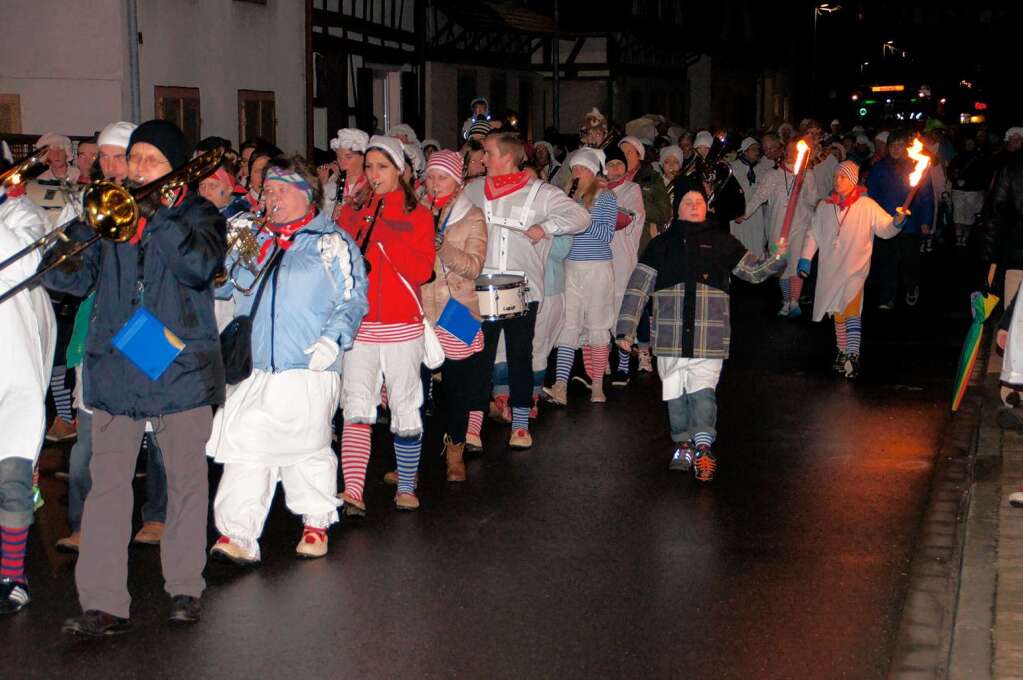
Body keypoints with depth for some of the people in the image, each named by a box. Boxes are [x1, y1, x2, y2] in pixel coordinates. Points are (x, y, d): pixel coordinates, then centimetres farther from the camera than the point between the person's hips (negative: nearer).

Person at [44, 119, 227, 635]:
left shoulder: (197, 214, 2)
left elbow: (200, 267, -18)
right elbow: (76, 277, 5)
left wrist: (156, 213, -20)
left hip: (181, 366, -2)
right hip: (114, 369, 2)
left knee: (186, 482, 7)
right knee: (107, 485, -2)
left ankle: (184, 588, 21)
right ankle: (103, 603, 0)